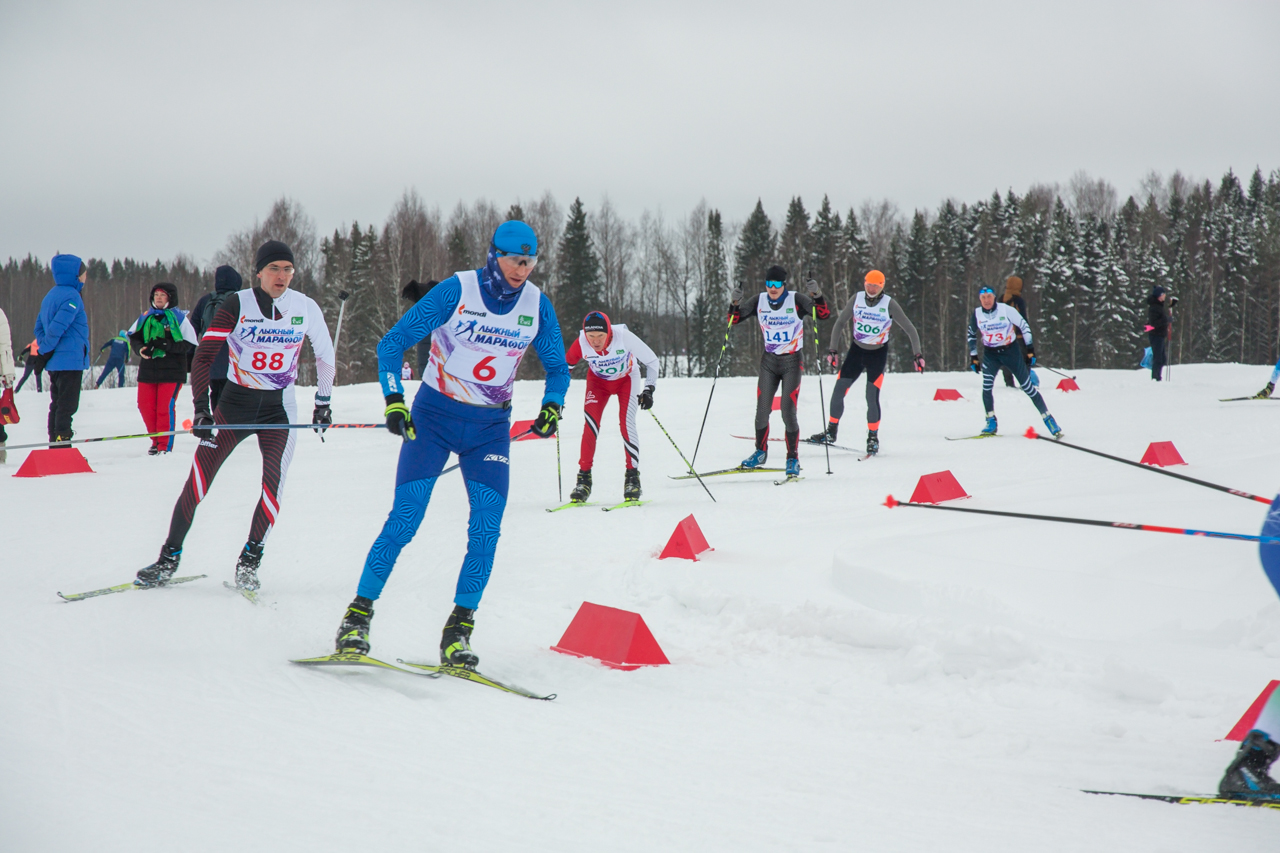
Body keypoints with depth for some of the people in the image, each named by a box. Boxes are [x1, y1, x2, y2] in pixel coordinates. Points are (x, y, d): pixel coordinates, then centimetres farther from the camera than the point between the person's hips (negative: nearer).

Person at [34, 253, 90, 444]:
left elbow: (39, 327, 16)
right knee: (67, 407, -7)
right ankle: (62, 443, -9)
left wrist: (44, 351, 8)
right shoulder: (71, 296, -15)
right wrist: (46, 351, -12)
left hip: (54, 363, 9)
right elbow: (56, 327, -23)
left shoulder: (51, 295, 14)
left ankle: (55, 445, 15)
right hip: (70, 361, -9)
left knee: (57, 405, 12)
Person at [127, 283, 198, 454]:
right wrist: (141, 349, -6)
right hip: (148, 369, 5)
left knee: (166, 408, -9)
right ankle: (156, 440, 21)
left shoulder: (179, 318, -3)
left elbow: (188, 344, -8)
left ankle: (165, 446, 0)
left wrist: (166, 345, -20)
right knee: (145, 406, 3)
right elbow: (133, 336, 16)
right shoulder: (146, 317, 10)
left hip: (172, 370, -5)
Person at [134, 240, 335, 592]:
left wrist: (323, 401, 14)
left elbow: (325, 355, 12)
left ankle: (249, 562, -7)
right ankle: (169, 558, 8)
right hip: (235, 403, -1)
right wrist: (201, 408, -21)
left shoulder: (306, 309, -5)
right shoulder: (237, 305, -11)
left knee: (274, 482, -19)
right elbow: (204, 355, -12)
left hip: (279, 408, 1)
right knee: (197, 481, -6)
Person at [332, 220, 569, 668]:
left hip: (490, 428, 3)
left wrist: (552, 405, -9)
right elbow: (391, 344, -9)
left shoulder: (537, 305, -3)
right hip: (434, 416, -3)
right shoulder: (455, 291, -14)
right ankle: (358, 616, 0)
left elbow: (558, 367, 11)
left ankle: (458, 633, -4)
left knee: (486, 529, -12)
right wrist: (393, 401, -21)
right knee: (404, 520, -11)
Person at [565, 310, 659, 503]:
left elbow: (651, 360, -21)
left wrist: (649, 389, -27)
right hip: (598, 381, 1)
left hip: (627, 379, -1)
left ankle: (632, 476, -7)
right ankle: (584, 477, -8)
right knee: (590, 423, -16)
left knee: (626, 423, -18)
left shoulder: (624, 337, -34)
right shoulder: (581, 343, -29)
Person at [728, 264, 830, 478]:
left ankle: (793, 459, -1)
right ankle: (760, 452, 22)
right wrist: (735, 303, -16)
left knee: (788, 411, -10)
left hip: (792, 361, -4)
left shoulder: (796, 300, -10)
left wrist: (816, 295, -34)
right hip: (769, 361, 4)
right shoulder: (760, 302, 0)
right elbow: (733, 321, 2)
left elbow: (824, 314, -18)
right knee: (762, 409, 3)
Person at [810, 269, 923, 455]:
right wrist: (833, 350, -2)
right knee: (838, 393, -2)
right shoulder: (857, 299, -7)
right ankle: (831, 432, 13)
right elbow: (840, 323, 3)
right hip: (857, 350, 3)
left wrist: (917, 354, -12)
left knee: (872, 398, -12)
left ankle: (873, 438, 4)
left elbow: (909, 329, -8)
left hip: (878, 354, -3)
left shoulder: (889, 305, -14)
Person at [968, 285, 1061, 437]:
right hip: (990, 355, 2)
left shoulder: (1006, 310, -14)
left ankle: (1048, 418, 8)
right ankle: (991, 422, -2)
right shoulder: (977, 314, -6)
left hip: (1010, 351, -2)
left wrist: (1030, 348, -5)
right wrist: (973, 356, 8)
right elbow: (971, 335, 11)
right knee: (986, 387, -17)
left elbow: (1024, 326, -4)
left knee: (1027, 387, -1)